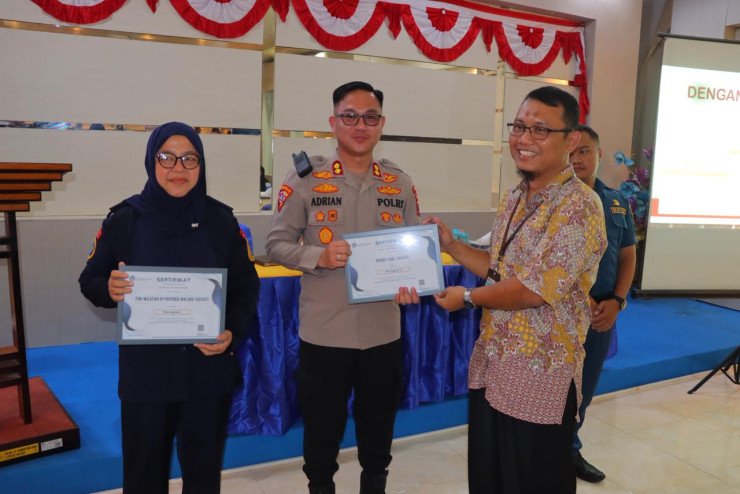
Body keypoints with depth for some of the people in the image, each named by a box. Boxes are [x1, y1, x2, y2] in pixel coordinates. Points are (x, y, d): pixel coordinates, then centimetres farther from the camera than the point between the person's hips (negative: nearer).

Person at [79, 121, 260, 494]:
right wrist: (110, 289, -20)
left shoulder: (220, 219, -1)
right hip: (144, 372, 0)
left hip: (209, 369, 1)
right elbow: (90, 282, 3)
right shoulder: (125, 218, -3)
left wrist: (233, 332, -15)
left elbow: (247, 286, 2)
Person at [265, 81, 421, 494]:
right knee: (322, 428, 15)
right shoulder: (306, 179, -5)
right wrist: (319, 257, -20)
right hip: (324, 332, -2)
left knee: (379, 428, 20)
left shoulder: (400, 184, 4)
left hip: (384, 330, 3)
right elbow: (277, 244, -3)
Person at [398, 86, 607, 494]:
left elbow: (536, 289, -25)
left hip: (539, 378, -8)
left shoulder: (578, 206, -19)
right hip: (489, 366, 8)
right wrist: (452, 246, 7)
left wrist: (467, 297, -11)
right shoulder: (515, 198, 8)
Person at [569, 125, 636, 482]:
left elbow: (627, 256, 12)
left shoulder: (618, 204, 8)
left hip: (603, 314, 5)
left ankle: (569, 450, 37)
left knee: (584, 389, 18)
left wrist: (617, 301, -2)